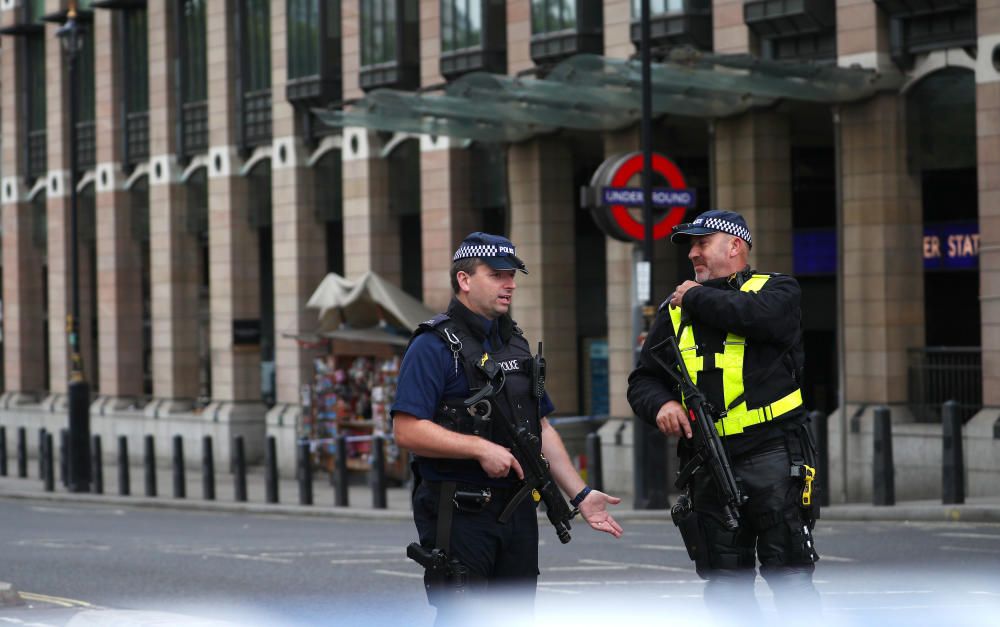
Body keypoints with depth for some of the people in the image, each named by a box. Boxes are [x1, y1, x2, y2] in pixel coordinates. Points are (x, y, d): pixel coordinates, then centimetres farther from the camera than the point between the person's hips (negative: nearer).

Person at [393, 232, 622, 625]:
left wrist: (580, 494, 12)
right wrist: (480, 448, -21)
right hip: (459, 514, -8)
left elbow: (541, 429, 20)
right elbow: (407, 430, -18)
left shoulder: (516, 343, 17)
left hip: (518, 512, 8)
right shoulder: (435, 345, -9)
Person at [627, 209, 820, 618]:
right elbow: (643, 380, 17)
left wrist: (696, 298, -5)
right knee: (726, 587, 7)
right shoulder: (675, 312, 18)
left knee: (790, 577, -7)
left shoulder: (778, 290, 4)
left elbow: (759, 316, -20)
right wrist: (661, 404, -7)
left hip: (772, 457, -5)